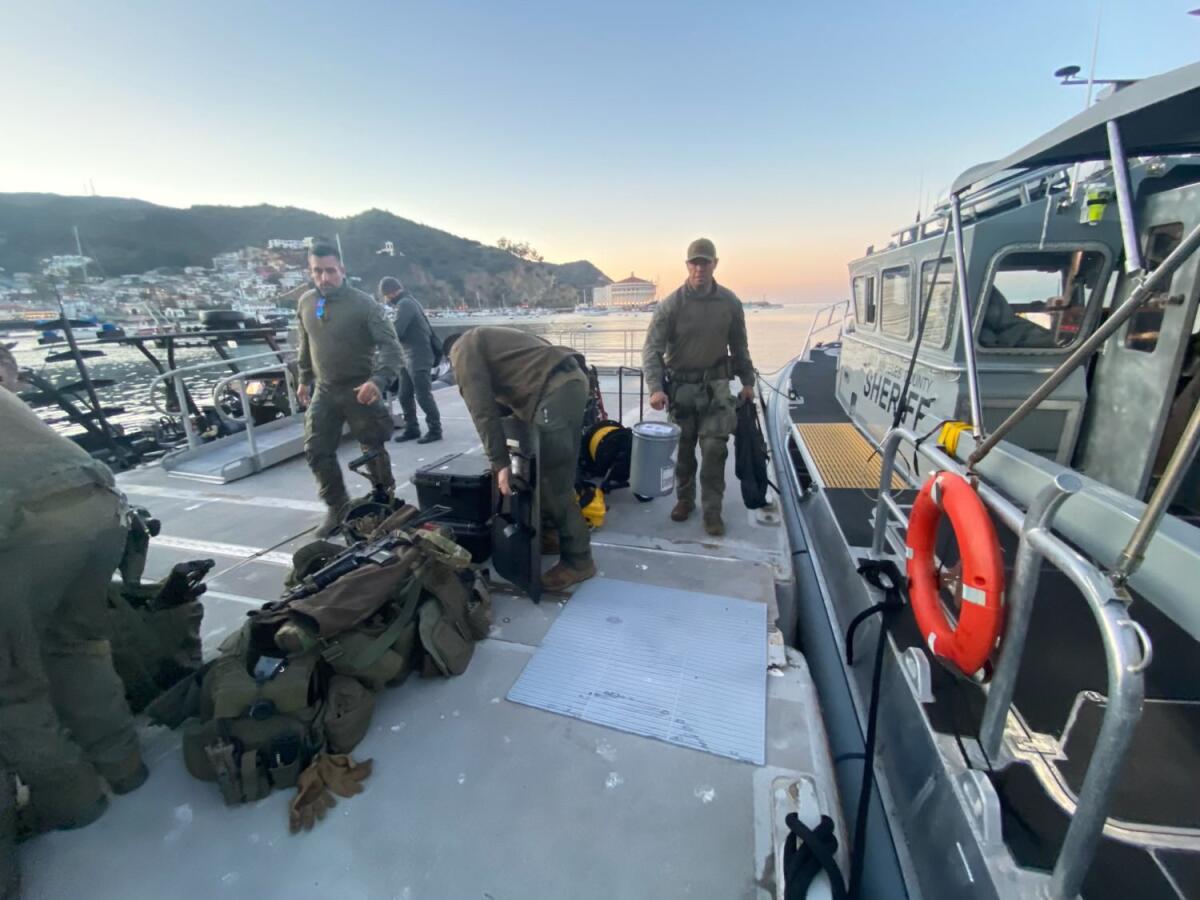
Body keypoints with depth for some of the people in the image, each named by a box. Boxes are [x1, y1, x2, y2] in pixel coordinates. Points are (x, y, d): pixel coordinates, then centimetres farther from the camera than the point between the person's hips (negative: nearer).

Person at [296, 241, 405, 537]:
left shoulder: (363, 304, -13)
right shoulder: (305, 303, 5)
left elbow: (390, 346, -20)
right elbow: (305, 345, 18)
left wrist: (378, 380, -35)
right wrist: (304, 380, 21)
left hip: (360, 390, -5)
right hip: (324, 390, 5)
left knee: (373, 451, 5)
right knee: (316, 451, 5)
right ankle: (337, 507, 21)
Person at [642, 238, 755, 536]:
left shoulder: (730, 302, -2)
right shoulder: (671, 304, -10)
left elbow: (738, 345, 10)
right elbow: (652, 348, -15)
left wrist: (747, 380, 11)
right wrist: (655, 387, -28)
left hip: (715, 385, 1)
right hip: (680, 386, -1)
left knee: (714, 448, -4)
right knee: (683, 448, 10)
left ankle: (712, 510, 8)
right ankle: (685, 499, 29)